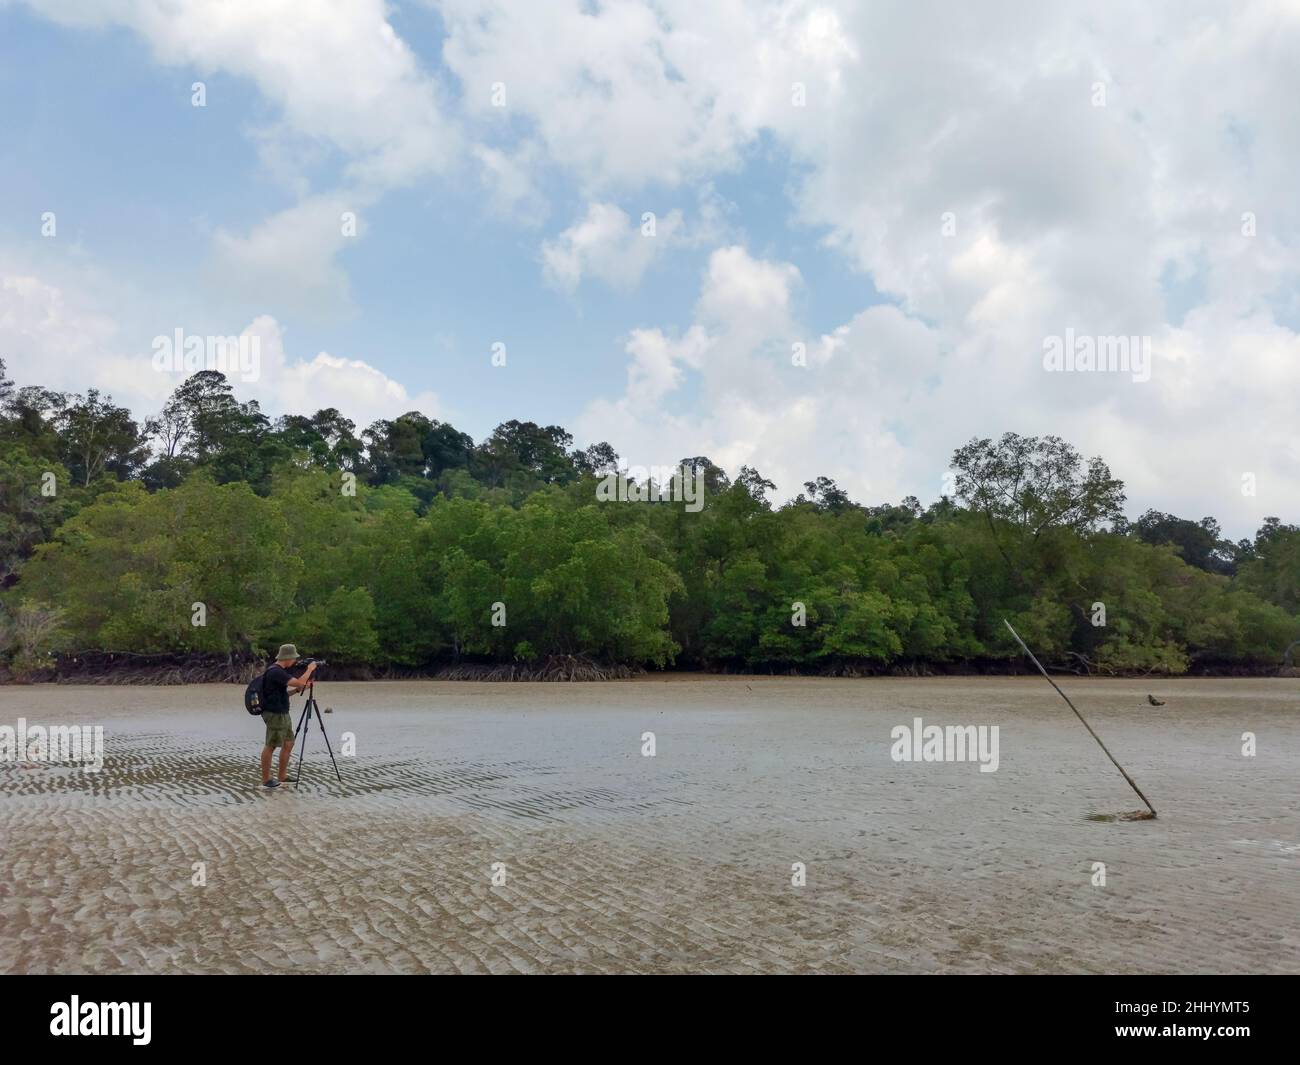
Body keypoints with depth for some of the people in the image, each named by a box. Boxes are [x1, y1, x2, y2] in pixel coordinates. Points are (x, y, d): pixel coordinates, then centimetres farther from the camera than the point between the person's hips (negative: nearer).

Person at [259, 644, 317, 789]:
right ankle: (266, 779, 7)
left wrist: (299, 689, 6)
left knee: (288, 744, 11)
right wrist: (310, 669, -11)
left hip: (283, 714, 10)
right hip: (275, 715, -10)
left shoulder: (280, 671, 13)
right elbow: (299, 682, -25)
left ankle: (281, 777, 18)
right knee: (271, 746, -2)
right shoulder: (275, 672, -19)